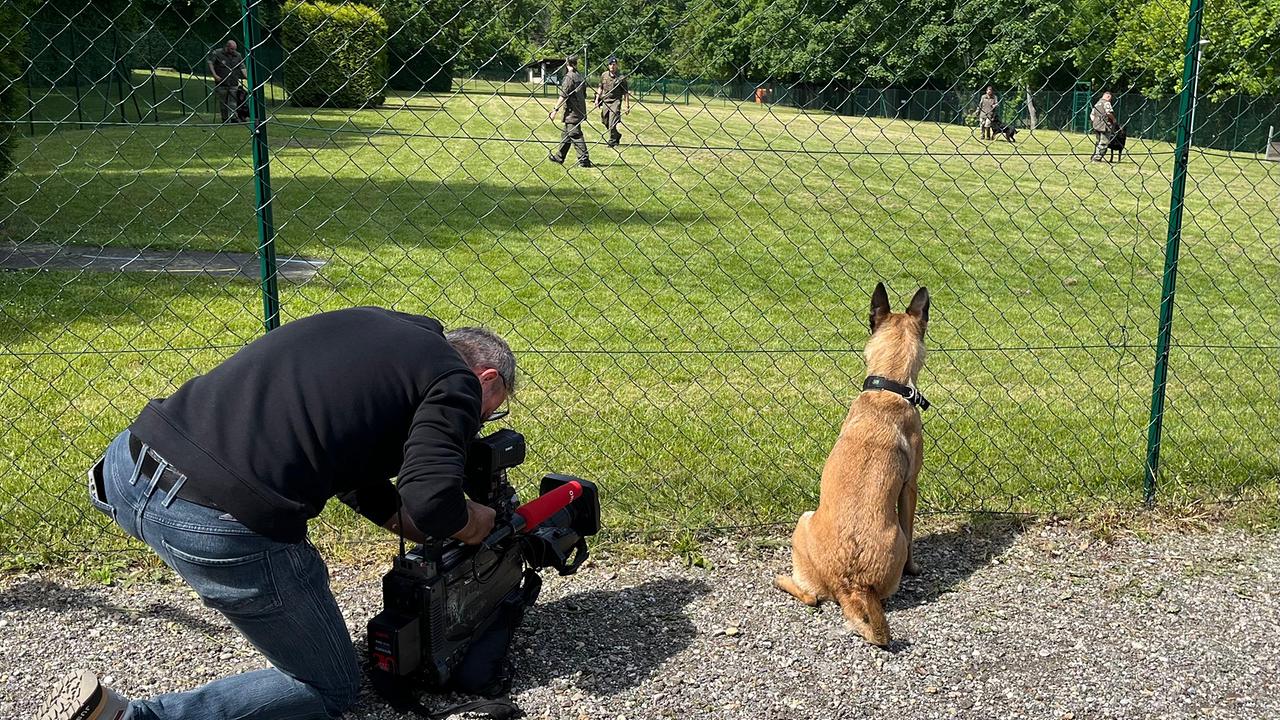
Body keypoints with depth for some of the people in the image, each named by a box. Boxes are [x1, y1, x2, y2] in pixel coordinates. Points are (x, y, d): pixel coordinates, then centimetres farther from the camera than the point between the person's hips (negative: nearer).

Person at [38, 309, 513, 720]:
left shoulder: (365, 322, 24)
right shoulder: (455, 381, 2)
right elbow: (430, 505, -11)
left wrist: (429, 530, 31)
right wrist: (472, 523, 11)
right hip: (222, 530, -8)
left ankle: (296, 651, 35)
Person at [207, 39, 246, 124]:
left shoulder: (237, 56, 8)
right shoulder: (217, 53, -2)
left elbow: (242, 67, 8)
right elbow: (210, 63, -3)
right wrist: (214, 75, -12)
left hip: (233, 84, 2)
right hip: (221, 83, -2)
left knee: (233, 102, -6)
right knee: (222, 102, 5)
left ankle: (234, 118, -11)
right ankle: (225, 119, 13)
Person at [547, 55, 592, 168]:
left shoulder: (569, 77, -13)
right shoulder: (581, 77, 12)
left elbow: (563, 96, -18)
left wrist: (555, 109, -14)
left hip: (572, 112, -9)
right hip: (580, 111, 9)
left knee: (575, 136, -6)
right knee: (566, 134, 17)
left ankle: (584, 160, -9)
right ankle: (559, 157, 26)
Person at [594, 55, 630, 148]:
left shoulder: (621, 77, -5)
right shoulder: (604, 75, 9)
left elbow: (626, 93, -4)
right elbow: (600, 88, 19)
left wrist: (627, 106, -9)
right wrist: (597, 99, 9)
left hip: (616, 102, -5)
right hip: (605, 101, 5)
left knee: (612, 124, -12)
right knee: (605, 122, 11)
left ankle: (612, 142, 0)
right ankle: (617, 135, 33)